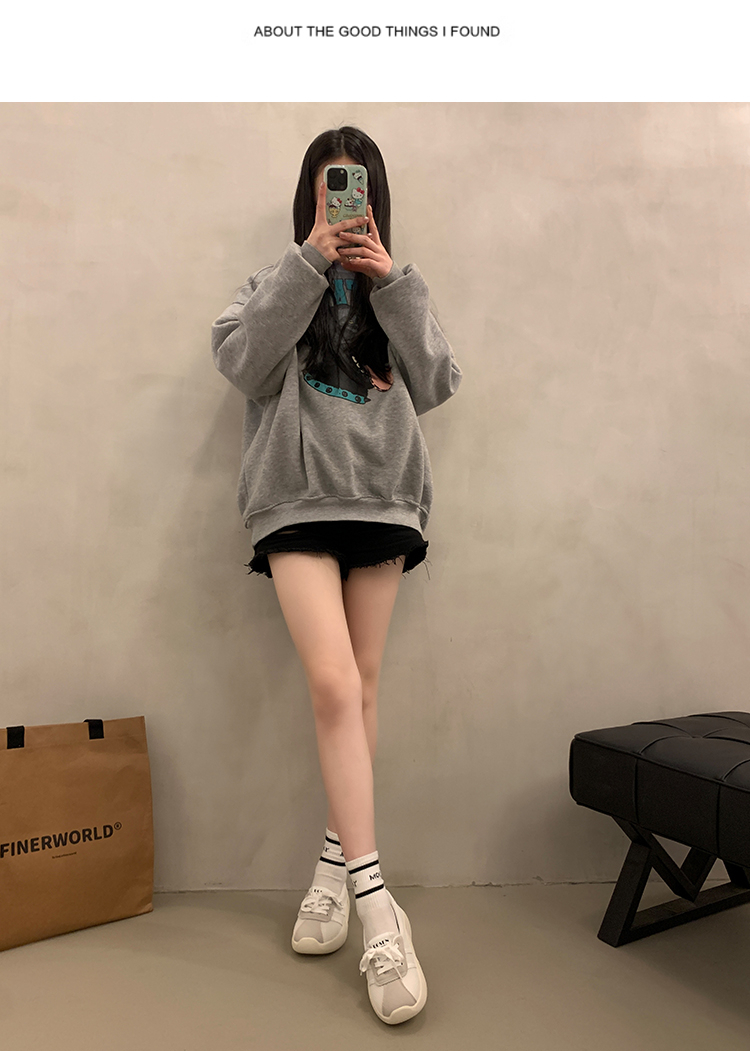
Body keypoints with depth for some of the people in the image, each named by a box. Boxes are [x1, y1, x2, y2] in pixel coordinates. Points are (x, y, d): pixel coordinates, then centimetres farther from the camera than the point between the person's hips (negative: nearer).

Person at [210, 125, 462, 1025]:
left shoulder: (394, 289, 18)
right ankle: (376, 906, -9)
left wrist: (392, 283, -4)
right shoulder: (277, 284, 14)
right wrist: (309, 261, -8)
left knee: (362, 687, 5)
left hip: (383, 499, 3)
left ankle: (336, 860, 21)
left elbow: (437, 384, 4)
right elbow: (243, 363, -5)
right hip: (299, 500, -2)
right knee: (333, 685, -15)